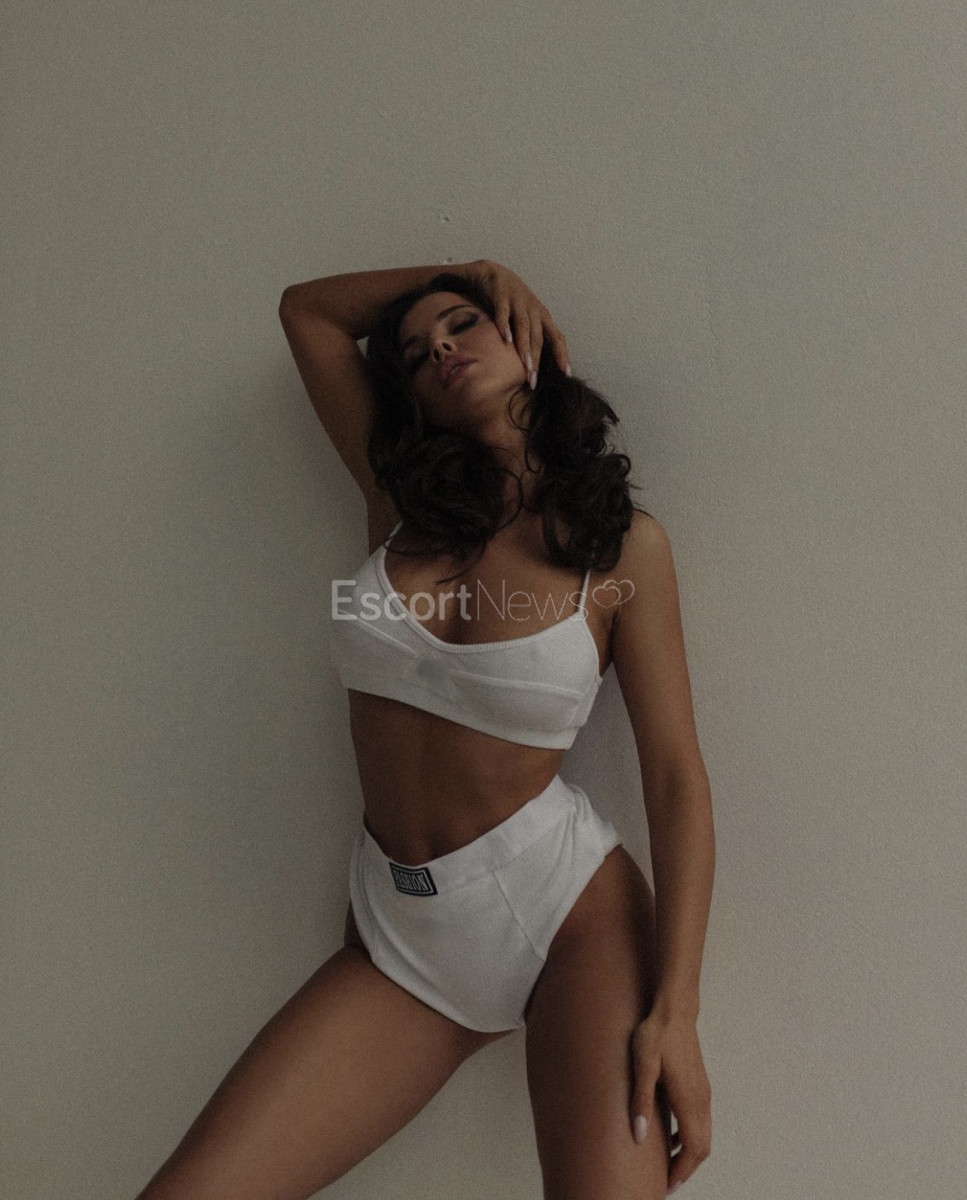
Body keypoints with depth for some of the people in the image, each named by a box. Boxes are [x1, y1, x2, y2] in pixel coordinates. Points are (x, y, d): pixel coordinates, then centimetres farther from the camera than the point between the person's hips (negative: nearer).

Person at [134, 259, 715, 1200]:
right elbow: (305, 309, 17)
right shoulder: (401, 500, 6)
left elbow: (676, 779, -6)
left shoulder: (624, 544, -3)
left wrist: (675, 1009, -13)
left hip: (569, 908, -2)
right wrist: (470, 263, 12)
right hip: (399, 935, 3)